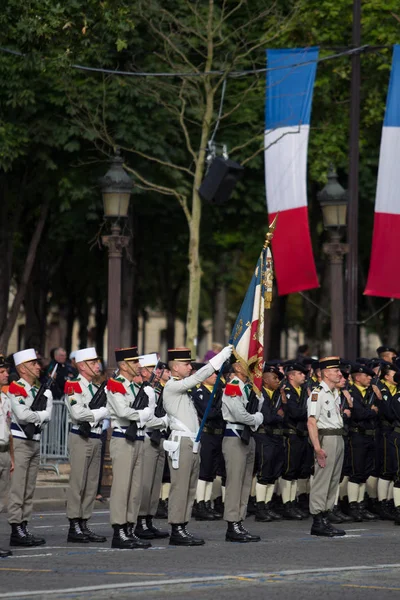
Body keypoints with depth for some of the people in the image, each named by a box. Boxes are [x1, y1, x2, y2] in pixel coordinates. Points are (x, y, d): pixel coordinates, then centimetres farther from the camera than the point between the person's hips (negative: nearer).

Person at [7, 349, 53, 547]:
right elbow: (22, 415, -22)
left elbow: (48, 415, 10)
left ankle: (23, 528, 12)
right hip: (19, 442, -9)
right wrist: (40, 416, -6)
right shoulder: (16, 388, -10)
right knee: (17, 488, -8)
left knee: (29, 490, 9)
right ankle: (16, 531, -8)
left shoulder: (39, 390, 16)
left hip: (35, 441, 9)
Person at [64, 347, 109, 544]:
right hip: (81, 438, -8)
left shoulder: (97, 388, 18)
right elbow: (78, 413, -20)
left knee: (92, 485, 8)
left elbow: (108, 408, 15)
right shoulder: (73, 386, -8)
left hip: (96, 438, 8)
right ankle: (74, 528, -5)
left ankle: (84, 525, 12)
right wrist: (101, 412, -11)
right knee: (77, 483, -7)